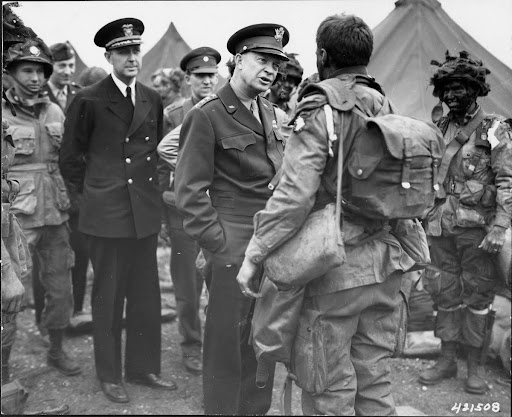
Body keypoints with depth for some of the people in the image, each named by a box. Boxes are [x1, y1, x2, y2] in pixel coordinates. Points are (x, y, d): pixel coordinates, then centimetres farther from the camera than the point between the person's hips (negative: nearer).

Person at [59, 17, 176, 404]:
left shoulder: (153, 99, 8)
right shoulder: (88, 100, -6)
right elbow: (70, 158, 3)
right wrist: (93, 191, 8)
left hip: (146, 212, 4)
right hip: (106, 213, -4)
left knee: (146, 294, 10)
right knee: (109, 295, 6)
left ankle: (143, 366, 26)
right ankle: (109, 375, 21)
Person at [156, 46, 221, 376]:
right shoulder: (173, 115, 1)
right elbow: (161, 162, 2)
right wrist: (165, 197, -5)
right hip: (184, 210, -1)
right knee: (188, 284, 8)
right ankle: (192, 346, 25)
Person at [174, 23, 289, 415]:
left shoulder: (269, 112, 12)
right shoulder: (207, 115, -9)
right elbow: (190, 191, -11)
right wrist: (218, 246, -15)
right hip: (234, 243, -7)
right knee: (228, 339, 4)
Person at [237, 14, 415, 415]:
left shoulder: (319, 109, -13)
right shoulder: (387, 107, 8)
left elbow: (294, 195, -21)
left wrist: (254, 255, -14)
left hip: (335, 269, -7)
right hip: (386, 267, 7)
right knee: (374, 376, 18)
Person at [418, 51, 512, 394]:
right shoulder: (440, 128, 11)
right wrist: (423, 213, 15)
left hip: (477, 230, -5)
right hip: (441, 227, 5)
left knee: (478, 296, 5)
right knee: (445, 293, 11)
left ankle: (475, 366, 18)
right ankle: (447, 360, 24)